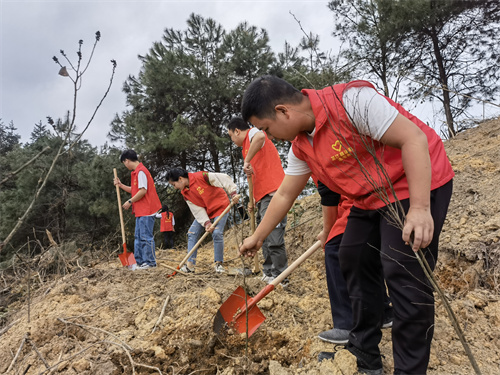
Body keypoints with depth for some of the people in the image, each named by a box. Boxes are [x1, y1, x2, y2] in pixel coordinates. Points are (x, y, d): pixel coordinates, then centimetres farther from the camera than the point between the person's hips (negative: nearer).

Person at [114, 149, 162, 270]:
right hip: (140, 211, 11)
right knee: (138, 237, 14)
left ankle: (150, 262, 1)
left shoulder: (141, 171, -14)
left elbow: (143, 191, -20)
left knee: (146, 236, -6)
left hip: (146, 210, -11)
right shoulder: (136, 172, 18)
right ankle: (140, 261, 21)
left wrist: (130, 202, -12)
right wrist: (120, 185, 19)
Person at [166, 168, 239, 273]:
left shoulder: (201, 177, -24)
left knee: (217, 234, -20)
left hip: (220, 207, -7)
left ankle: (219, 263, -2)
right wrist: (206, 222, -21)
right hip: (204, 212, 7)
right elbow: (197, 210, -8)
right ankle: (190, 265, 3)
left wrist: (233, 193, -28)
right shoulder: (185, 193, -3)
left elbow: (223, 178, -23)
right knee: (192, 233, -1)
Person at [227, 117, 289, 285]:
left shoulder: (252, 133, -2)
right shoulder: (247, 145, 27)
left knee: (273, 237, -10)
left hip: (272, 194, -11)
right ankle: (269, 272, 26)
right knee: (265, 236, 15)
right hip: (264, 197, 11)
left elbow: (260, 136, -30)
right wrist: (254, 199, 20)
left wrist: (247, 161, -23)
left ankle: (280, 277, -3)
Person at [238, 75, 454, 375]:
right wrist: (258, 237, 16)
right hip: (371, 198, 9)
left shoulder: (350, 100, -26)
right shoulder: (301, 147, 1)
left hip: (419, 185, -8)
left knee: (405, 276, -13)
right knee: (353, 263, 9)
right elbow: (284, 195, 11)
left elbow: (413, 138, -26)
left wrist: (420, 207, -31)